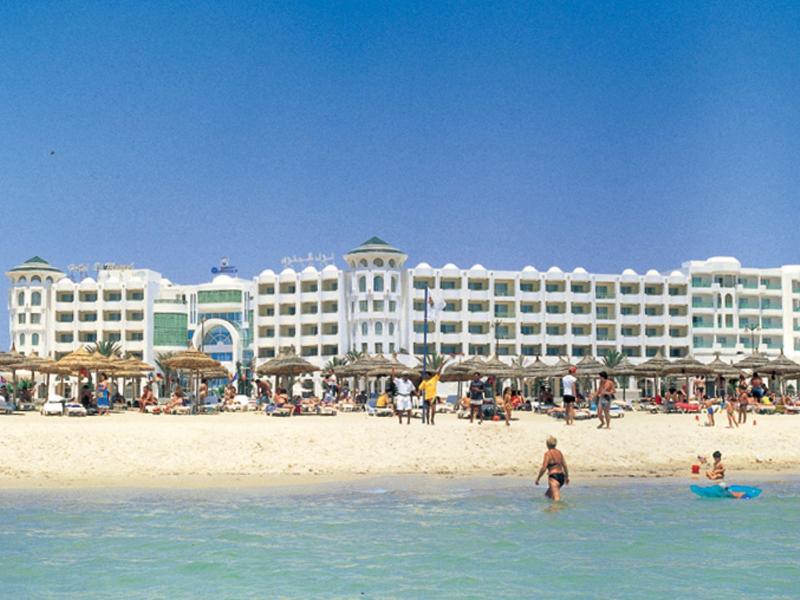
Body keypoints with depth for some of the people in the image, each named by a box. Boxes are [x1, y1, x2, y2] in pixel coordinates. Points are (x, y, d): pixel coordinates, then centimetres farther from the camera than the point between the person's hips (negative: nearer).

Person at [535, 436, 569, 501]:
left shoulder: (548, 454, -9)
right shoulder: (559, 452, 11)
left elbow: (543, 468, -13)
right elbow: (565, 465, 14)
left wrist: (537, 478, -2)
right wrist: (567, 477, 26)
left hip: (554, 477, -8)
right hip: (561, 477, 8)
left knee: (556, 499, -13)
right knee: (548, 494, 25)